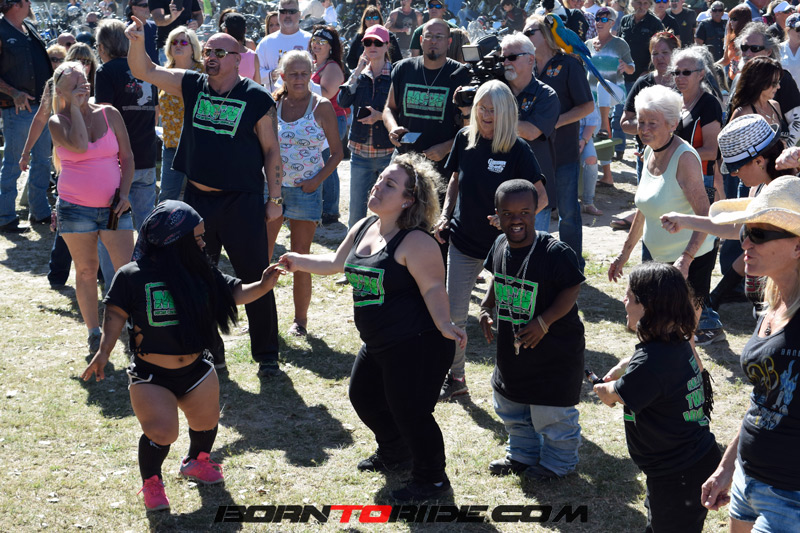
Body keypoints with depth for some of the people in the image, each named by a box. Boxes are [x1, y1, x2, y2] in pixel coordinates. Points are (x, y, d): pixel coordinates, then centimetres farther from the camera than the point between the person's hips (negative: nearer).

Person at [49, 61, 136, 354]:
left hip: (113, 206, 1)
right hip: (75, 207, -1)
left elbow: (127, 156, 6)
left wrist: (124, 194, -5)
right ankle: (94, 333, 17)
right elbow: (80, 145, -23)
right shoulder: (57, 122, -2)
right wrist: (74, 106, -14)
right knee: (86, 270, 7)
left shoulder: (109, 114, 3)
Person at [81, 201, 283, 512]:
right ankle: (151, 482, 13)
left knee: (206, 423, 12)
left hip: (196, 368, 5)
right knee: (161, 433, -15)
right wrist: (104, 352, -15)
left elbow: (235, 293, 1)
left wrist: (263, 287, -16)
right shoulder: (133, 276, -12)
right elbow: (116, 314, -7)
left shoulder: (201, 273, 0)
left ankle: (196, 461, 45)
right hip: (150, 375, -4)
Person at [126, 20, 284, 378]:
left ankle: (266, 355, 13)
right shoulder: (192, 86, 4)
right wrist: (136, 41, -18)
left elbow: (271, 151, -3)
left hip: (242, 201, -4)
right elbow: (145, 71, 0)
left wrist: (274, 198, -5)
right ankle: (209, 351, 28)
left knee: (255, 279, 1)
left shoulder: (257, 99, -6)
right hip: (197, 198, 4)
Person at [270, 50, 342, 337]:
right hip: (272, 185, 3)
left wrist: (317, 180, -12)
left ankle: (300, 319, 15)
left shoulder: (321, 107, -3)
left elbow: (337, 152, 0)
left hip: (305, 190, -3)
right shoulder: (273, 104, 5)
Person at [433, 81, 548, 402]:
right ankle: (455, 378, 24)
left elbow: (541, 196, -11)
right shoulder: (465, 139, -1)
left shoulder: (517, 149, -13)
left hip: (503, 243, -4)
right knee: (453, 314, 8)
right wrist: (445, 215, 2)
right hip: (463, 240, 4)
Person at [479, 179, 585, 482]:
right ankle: (523, 454, 44)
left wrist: (544, 322, -23)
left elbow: (572, 289, -19)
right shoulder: (500, 246, -3)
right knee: (510, 405, 22)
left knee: (550, 411, 5)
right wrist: (486, 310, 1)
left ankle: (558, 462, 29)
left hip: (553, 351, -7)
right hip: (511, 347, 7)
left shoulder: (555, 252, -24)